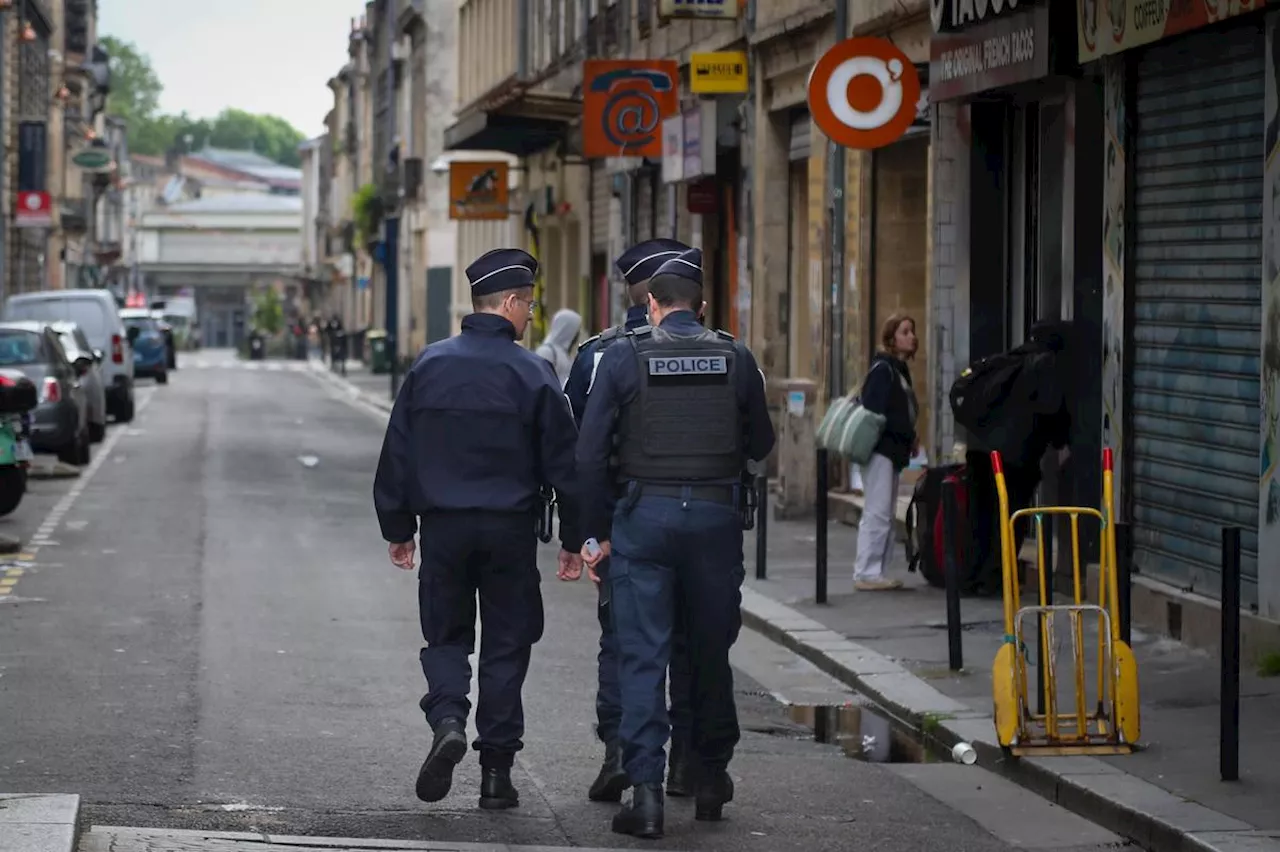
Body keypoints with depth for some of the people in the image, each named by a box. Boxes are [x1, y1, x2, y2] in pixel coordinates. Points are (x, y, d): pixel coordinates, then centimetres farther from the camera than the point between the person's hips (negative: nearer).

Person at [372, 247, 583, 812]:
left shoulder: (429, 365, 3)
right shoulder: (530, 373, -6)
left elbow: (397, 454, 6)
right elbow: (562, 462, -5)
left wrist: (397, 528, 14)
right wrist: (573, 537, 4)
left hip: (442, 526, 2)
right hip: (510, 530, -2)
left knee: (446, 637, 14)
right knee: (505, 645, 7)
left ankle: (447, 720, -14)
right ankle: (496, 772, 7)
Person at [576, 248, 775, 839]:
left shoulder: (624, 358, -3)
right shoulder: (735, 358, 2)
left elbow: (590, 453, -4)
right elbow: (760, 445, 11)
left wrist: (594, 534, 3)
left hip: (644, 516, -2)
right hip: (716, 516, 2)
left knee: (642, 656, 0)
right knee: (711, 652, 15)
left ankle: (646, 791, -8)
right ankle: (710, 778, 23)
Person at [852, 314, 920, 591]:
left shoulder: (899, 369, 18)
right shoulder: (882, 369, -10)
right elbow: (873, 412, -17)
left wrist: (910, 439, 4)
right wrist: (908, 436, -15)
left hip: (893, 451, 10)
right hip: (880, 448, -10)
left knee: (884, 516, 10)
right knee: (877, 513, -10)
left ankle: (876, 572, 14)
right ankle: (867, 574, -9)